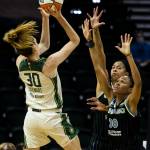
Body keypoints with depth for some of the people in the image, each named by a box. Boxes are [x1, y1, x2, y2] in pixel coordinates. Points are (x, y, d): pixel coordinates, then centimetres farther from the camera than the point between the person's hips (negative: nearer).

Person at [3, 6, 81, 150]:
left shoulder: (20, 63, -4)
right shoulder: (50, 63, -20)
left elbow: (44, 44, 14)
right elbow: (75, 40, -11)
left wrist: (45, 18, 11)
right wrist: (59, 16, -14)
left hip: (31, 116, 5)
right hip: (52, 117, -5)